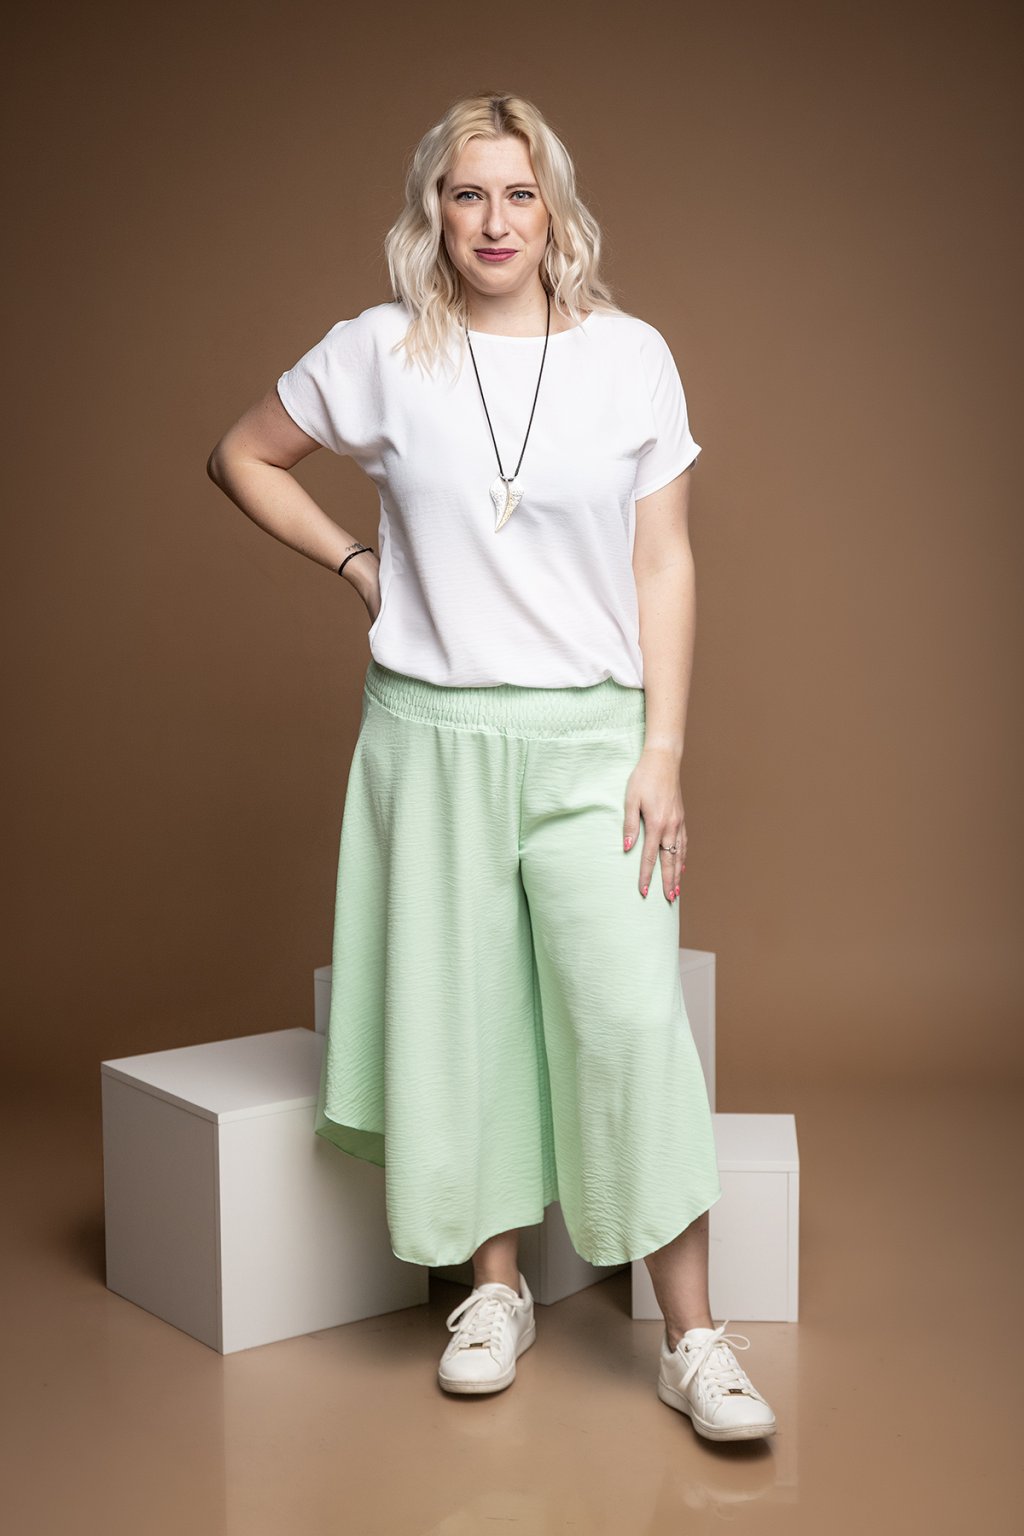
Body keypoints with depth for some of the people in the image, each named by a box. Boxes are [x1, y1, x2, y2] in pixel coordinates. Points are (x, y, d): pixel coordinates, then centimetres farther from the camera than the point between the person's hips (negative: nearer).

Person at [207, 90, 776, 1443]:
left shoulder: (630, 354, 2)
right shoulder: (378, 353, 2)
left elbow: (663, 564, 1)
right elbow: (243, 456, 16)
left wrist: (663, 751, -5)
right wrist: (353, 561, 4)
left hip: (588, 729, -1)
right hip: (431, 727, 1)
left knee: (630, 1013, -9)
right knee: (459, 1012, 6)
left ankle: (694, 1339, 3)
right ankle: (498, 1291, 25)